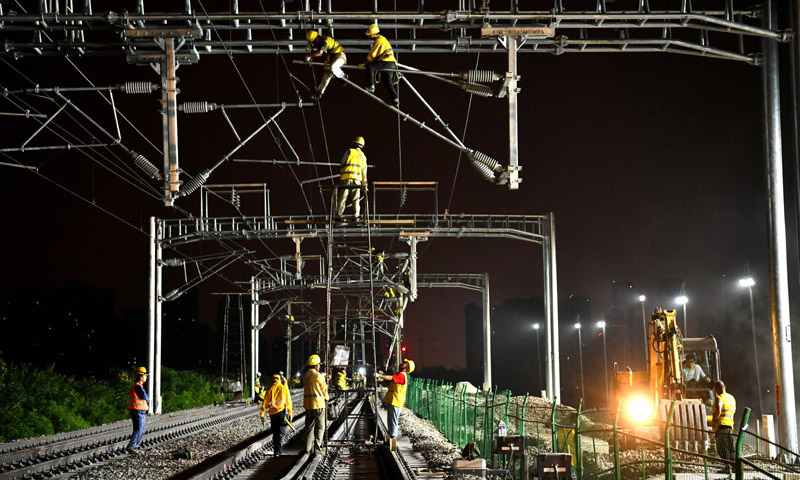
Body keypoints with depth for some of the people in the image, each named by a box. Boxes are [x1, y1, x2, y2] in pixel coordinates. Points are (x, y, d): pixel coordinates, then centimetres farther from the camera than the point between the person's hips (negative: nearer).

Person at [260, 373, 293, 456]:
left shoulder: (270, 390, 8)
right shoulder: (284, 388, 4)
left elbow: (265, 402, 3)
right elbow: (288, 402, 2)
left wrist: (262, 413, 4)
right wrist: (290, 413, 5)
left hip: (272, 413, 2)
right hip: (282, 412, -2)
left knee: (275, 433, 15)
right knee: (281, 432, 0)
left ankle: (275, 450, 18)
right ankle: (277, 452, -10)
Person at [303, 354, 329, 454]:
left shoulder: (305, 376, 9)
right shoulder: (319, 376, -10)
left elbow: (307, 388, 12)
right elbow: (324, 389, -4)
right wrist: (326, 401, 11)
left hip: (307, 404, 6)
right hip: (318, 403, -6)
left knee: (309, 426, 11)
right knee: (320, 427, 2)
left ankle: (308, 448, 10)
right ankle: (317, 448, -2)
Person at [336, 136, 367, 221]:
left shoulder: (349, 151, 4)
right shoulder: (363, 156, 18)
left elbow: (341, 164, 5)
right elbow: (364, 171, 17)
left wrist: (340, 173, 21)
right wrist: (364, 184, 19)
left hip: (346, 178, -3)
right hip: (357, 179, 3)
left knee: (342, 199, -2)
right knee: (355, 199, 4)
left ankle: (338, 216, -4)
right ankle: (356, 216, -6)